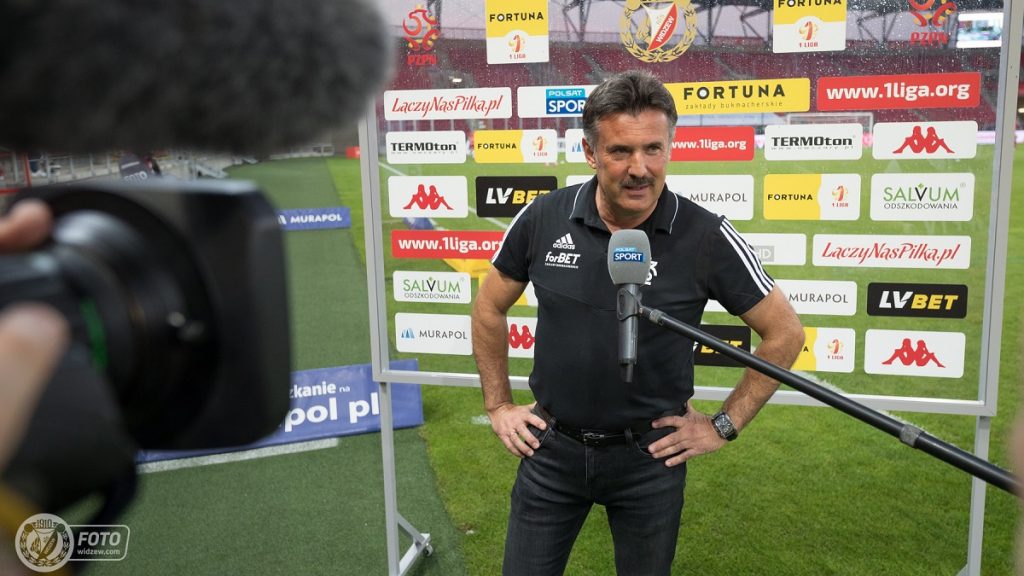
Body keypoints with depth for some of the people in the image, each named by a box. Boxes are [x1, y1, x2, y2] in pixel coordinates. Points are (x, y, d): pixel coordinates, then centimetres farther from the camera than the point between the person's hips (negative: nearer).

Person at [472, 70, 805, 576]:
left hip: (650, 456, -1)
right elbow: (489, 308, 7)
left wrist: (724, 425, -3)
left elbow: (785, 333, -4)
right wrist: (498, 406, 6)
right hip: (552, 447, 2)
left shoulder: (706, 237, -15)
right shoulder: (543, 219, -10)